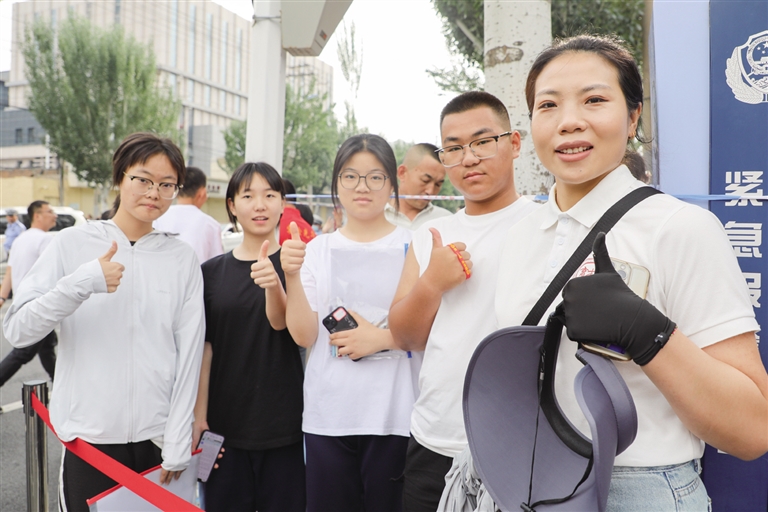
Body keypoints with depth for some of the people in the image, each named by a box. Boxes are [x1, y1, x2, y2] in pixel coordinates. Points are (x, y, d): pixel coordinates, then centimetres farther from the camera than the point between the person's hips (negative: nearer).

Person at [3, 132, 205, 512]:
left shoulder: (183, 259, 1)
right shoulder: (72, 244, -2)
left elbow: (188, 357, -1)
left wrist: (178, 446, -4)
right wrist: (83, 282, -22)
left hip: (158, 438, 1)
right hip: (90, 437, -1)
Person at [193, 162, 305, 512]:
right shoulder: (213, 270, 3)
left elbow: (281, 323, -17)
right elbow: (205, 346, 4)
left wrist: (274, 283, -38)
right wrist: (199, 415, 0)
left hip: (283, 422, -2)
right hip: (224, 424, 2)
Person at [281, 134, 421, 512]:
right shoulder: (318, 249, 6)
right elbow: (303, 336, 0)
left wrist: (382, 338, -14)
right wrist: (292, 276, -12)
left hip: (394, 413, -2)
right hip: (328, 413, 2)